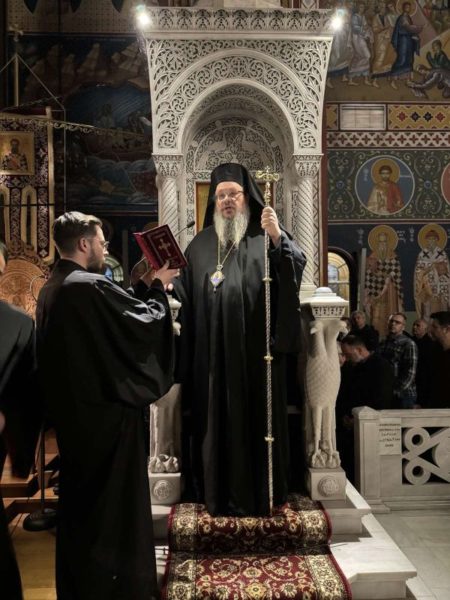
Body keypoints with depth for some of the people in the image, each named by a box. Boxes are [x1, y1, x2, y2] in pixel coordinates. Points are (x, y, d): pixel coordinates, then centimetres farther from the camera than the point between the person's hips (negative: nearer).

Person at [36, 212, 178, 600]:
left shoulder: (52, 289, 8)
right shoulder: (91, 287, -21)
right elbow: (145, 322, -14)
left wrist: (144, 286, 11)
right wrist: (158, 286, 1)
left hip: (70, 410, 10)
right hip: (106, 411, -10)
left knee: (81, 499, 21)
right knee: (117, 503, 5)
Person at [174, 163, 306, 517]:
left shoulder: (265, 238, 4)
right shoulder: (200, 245, 14)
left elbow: (298, 269, -14)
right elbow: (185, 295, 13)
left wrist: (278, 238, -27)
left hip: (256, 353, -3)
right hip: (212, 357, 3)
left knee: (257, 420, 5)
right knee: (216, 422, 8)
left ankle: (261, 494, 20)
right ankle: (220, 495, 22)